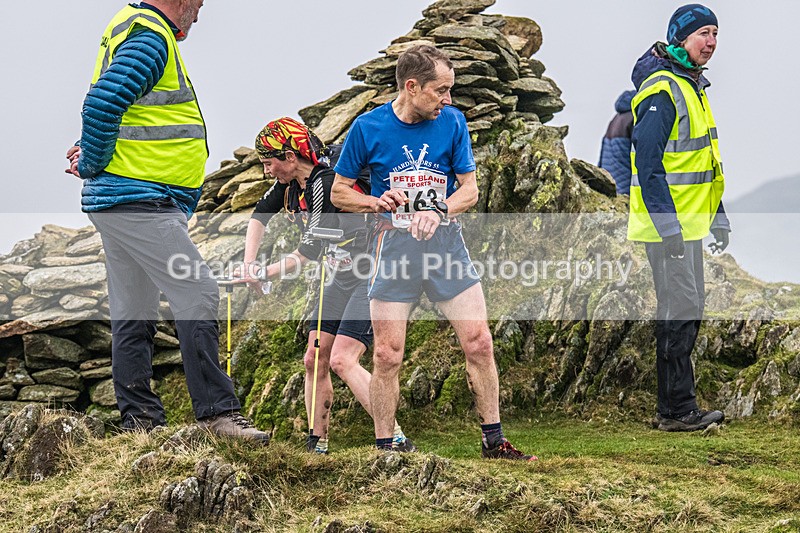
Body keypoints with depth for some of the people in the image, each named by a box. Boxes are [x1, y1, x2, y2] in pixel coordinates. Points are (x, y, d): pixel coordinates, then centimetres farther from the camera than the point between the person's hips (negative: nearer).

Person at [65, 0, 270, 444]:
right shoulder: (151, 39, -14)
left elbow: (104, 105, 27)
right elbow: (102, 104, -26)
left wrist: (93, 153, 9)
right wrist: (93, 166, -12)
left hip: (114, 203, 11)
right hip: (141, 202, -11)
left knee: (133, 314, 11)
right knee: (198, 296, -11)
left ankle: (140, 417, 15)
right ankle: (216, 411, -11)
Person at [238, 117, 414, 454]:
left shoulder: (326, 185, -25)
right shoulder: (291, 182, 3)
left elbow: (309, 252, -23)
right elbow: (260, 215, 17)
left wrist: (264, 275, -12)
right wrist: (249, 264, 4)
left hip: (372, 277, -9)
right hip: (342, 278, 10)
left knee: (342, 361, -20)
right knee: (314, 359, 6)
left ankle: (397, 441, -22)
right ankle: (317, 446, 13)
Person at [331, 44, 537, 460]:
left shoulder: (452, 122, 2)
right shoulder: (368, 128, -3)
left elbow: (470, 189, 6)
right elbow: (339, 193, 5)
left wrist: (438, 211, -14)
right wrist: (377, 202, -15)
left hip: (445, 240, 2)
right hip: (394, 244, -2)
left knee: (478, 343, -3)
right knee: (387, 355, -3)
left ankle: (493, 440, 8)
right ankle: (383, 449, 9)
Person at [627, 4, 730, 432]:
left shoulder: (693, 86, 16)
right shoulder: (661, 91, -16)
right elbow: (648, 163, -21)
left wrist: (717, 218, 22)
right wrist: (668, 225, -23)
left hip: (688, 221, 10)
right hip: (668, 224, -10)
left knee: (688, 309, 12)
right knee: (679, 309, -8)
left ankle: (678, 406, 18)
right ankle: (676, 409, -4)